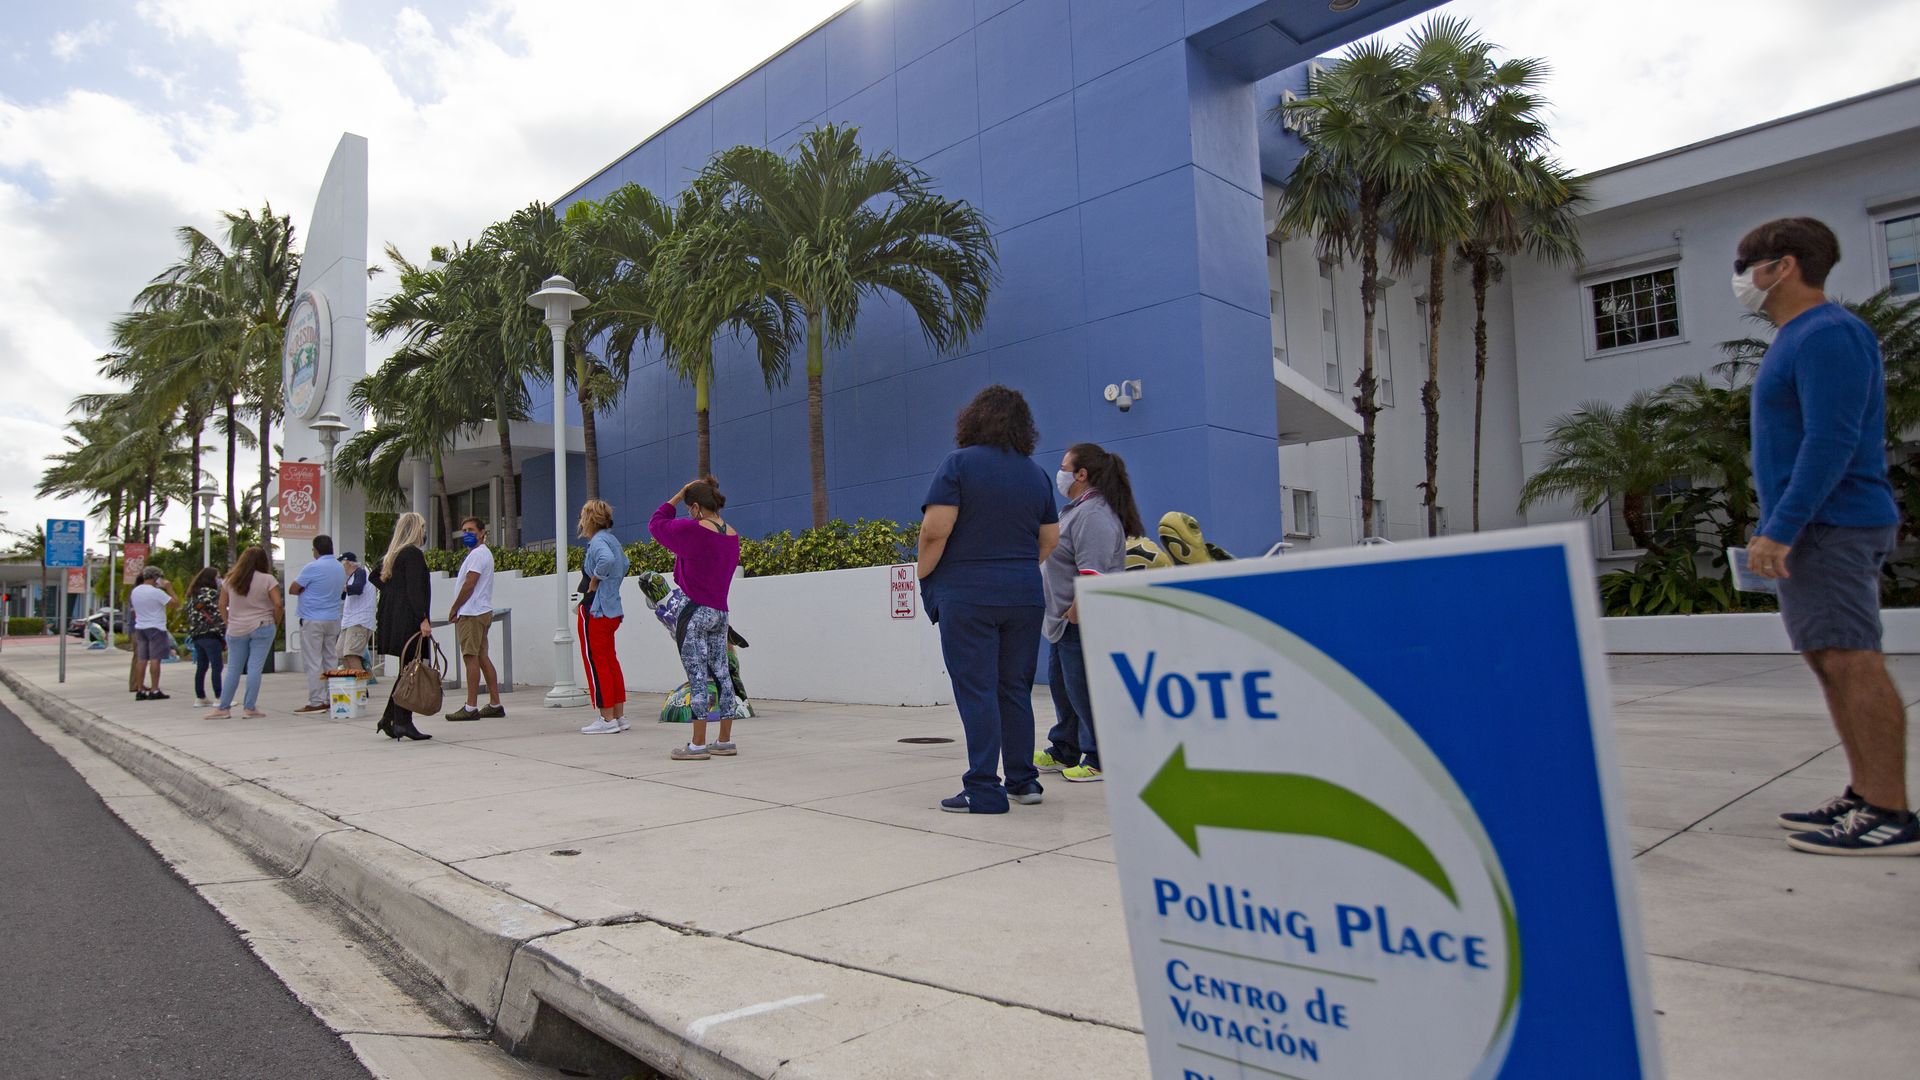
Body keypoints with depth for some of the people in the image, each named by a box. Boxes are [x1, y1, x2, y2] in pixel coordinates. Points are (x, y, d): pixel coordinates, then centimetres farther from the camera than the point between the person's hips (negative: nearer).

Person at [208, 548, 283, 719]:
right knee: (255, 668, -2)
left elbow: (222, 605, 9)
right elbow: (278, 604, -10)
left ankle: (223, 708, 15)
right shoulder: (267, 579, -5)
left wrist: (229, 624, 15)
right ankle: (250, 708, -1)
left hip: (236, 630, 3)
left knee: (233, 670, 10)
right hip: (262, 628, -3)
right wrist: (276, 624, 2)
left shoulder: (230, 580, 7)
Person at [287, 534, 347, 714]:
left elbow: (292, 590, -9)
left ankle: (316, 701, -5)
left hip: (313, 620, -7)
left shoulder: (312, 568, -13)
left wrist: (305, 591, 10)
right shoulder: (340, 568, 10)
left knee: (313, 662, -4)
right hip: (334, 620, 7)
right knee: (331, 660, 10)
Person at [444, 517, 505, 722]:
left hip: (472, 613, -10)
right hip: (480, 612, 10)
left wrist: (454, 609, -7)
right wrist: (458, 609, 13)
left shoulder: (478, 554, -10)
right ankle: (495, 704, 11)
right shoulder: (481, 553, 22)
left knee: (471, 657, -9)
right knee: (482, 657, 10)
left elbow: (469, 585, -16)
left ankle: (471, 707, -9)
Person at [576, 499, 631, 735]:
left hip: (595, 611, -9)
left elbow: (607, 559, -36)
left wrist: (594, 581, -22)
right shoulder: (612, 539, 13)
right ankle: (619, 716, 16)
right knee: (610, 661, 13)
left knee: (595, 662, -2)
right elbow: (624, 564, 27)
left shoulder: (597, 542, -15)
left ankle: (607, 719, 0)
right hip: (612, 609, 9)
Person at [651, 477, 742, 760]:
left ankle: (698, 744, -1)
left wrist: (677, 497, 6)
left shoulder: (692, 530, -13)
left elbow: (656, 524, 2)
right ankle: (725, 741, 15)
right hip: (720, 612, 7)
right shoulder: (732, 535, 7)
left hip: (695, 612, -7)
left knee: (697, 677, -4)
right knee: (721, 675, 10)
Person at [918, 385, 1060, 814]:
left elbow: (935, 530, -13)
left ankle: (984, 790, 0)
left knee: (977, 691, -2)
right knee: (1016, 689, 14)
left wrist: (925, 575, 1)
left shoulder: (959, 463, -6)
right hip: (1026, 596, 5)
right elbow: (1050, 539, 15)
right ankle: (1023, 780, 20)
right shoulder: (1036, 474, 11)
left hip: (967, 595, -5)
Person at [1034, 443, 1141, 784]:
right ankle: (1063, 752, 31)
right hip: (1066, 620, 11)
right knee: (1061, 685, 19)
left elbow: (1092, 573, -26)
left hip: (1083, 622, -11)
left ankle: (1100, 759, 8)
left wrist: (1075, 612, -24)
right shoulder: (1077, 510, 18)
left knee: (1083, 689, -3)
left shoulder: (1094, 514, -18)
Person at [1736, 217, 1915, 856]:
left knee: (1852, 661, -10)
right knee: (1831, 661, 11)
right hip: (1814, 528, 11)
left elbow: (1832, 442, -21)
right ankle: (1864, 797, 17)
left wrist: (1781, 528, -24)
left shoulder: (1827, 335, -12)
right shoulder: (1798, 339, 20)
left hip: (1829, 527, -11)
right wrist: (1779, 528, 22)